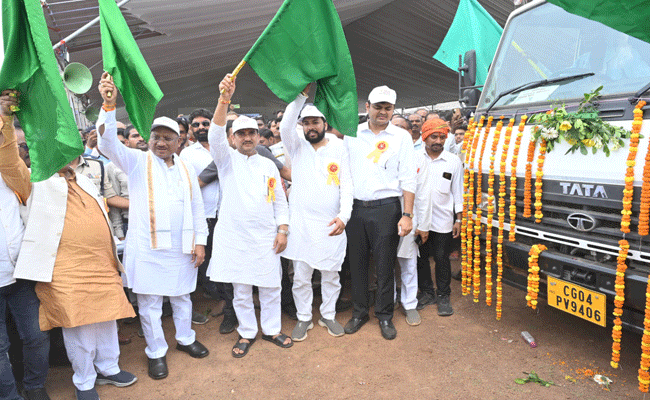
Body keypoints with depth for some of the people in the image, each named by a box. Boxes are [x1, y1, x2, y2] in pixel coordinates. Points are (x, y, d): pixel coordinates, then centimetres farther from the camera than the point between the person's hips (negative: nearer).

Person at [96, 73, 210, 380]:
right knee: (149, 303, 8)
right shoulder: (137, 162, 0)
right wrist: (109, 106, -30)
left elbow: (197, 206, 11)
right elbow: (108, 143, -17)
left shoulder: (186, 169, 10)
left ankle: (185, 338, 38)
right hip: (146, 249, -3)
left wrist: (200, 241, 5)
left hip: (181, 249, 3)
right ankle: (156, 352, 26)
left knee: (182, 297, 18)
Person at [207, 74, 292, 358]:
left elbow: (280, 200, 12)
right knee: (240, 290, 9)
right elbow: (215, 136, -18)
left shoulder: (268, 166, 10)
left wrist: (283, 230, 1)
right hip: (235, 236, -2)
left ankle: (271, 329, 29)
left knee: (270, 286, 10)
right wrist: (224, 99, -31)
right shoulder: (227, 160, 2)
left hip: (266, 237, 2)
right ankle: (247, 333, 28)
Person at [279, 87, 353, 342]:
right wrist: (301, 94, -23)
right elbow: (285, 127, -17)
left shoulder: (338, 147, 4)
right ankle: (304, 318, 28)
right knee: (300, 276, 9)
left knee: (331, 274, 12)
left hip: (331, 225, 0)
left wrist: (344, 215, -15)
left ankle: (328, 315, 32)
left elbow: (347, 184, -2)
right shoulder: (297, 147, 5)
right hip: (301, 223, 0)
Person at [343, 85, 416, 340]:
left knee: (385, 265, 5)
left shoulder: (401, 137, 3)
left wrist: (407, 214, -8)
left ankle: (385, 315, 24)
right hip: (355, 207, 2)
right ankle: (359, 312, 28)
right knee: (357, 262, 10)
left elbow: (408, 179, -1)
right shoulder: (352, 134, 9)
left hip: (386, 208, -2)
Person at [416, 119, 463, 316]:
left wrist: (458, 219, 4)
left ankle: (443, 296, 22)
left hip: (442, 220, -1)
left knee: (441, 258, 6)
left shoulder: (454, 161, 3)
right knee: (420, 257, 9)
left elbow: (457, 191, 6)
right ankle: (427, 293, 26)